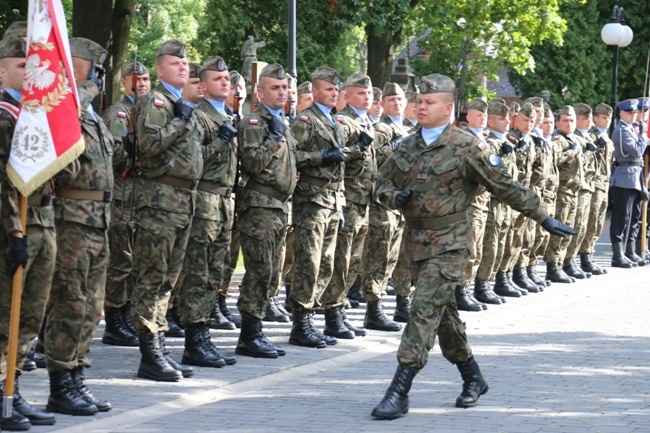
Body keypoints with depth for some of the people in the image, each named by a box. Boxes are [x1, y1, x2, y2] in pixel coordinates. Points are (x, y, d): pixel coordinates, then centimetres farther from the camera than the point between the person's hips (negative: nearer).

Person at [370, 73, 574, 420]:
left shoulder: (467, 147, -9)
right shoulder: (407, 146, 8)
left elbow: (505, 186, -5)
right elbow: (383, 182, 16)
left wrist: (544, 218, -4)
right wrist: (395, 196, -8)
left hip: (448, 243, -6)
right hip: (416, 241, 7)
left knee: (425, 310, -15)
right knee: (444, 313, 15)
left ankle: (399, 393, -17)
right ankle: (473, 379, 32)